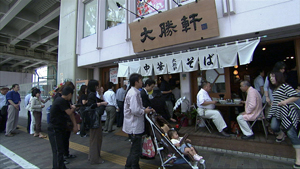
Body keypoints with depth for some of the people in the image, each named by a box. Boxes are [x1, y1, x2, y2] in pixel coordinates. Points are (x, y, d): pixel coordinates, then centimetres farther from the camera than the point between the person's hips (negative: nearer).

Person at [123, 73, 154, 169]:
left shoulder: (133, 92, 11)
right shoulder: (134, 93, -21)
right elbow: (135, 110, -27)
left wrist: (144, 109, 7)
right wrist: (144, 111, -12)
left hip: (134, 126, 11)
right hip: (135, 126, -11)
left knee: (134, 149, 24)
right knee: (136, 151, 6)